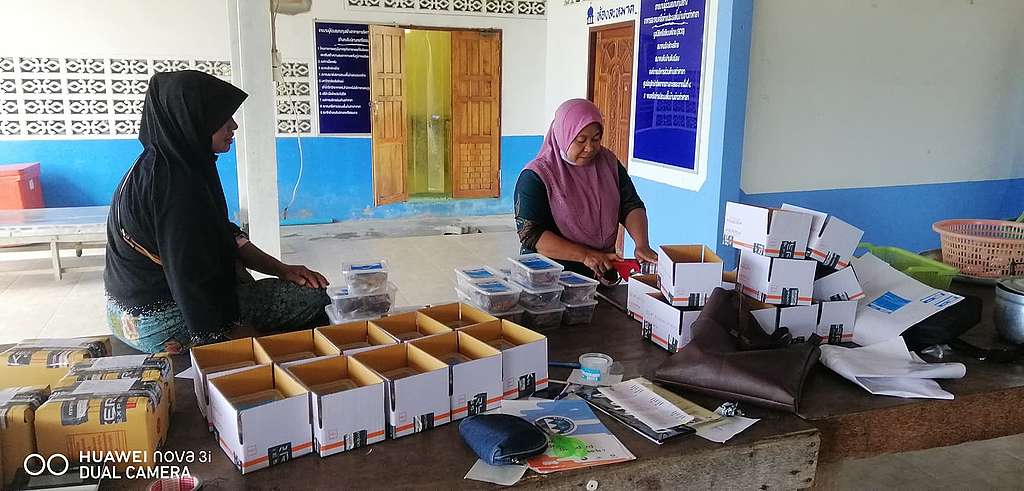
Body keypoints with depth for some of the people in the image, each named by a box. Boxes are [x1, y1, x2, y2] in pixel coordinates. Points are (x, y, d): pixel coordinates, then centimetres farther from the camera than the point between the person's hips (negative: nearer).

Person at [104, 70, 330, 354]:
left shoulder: (163, 166, 6)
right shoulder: (176, 182, -25)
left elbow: (225, 236, 9)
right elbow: (191, 275, -25)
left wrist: (281, 269, 1)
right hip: (162, 322, -10)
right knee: (311, 297, -10)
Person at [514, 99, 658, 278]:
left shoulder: (608, 162, 7)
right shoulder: (536, 176, -9)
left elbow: (631, 206, 8)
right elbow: (531, 234, -14)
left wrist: (642, 245, -11)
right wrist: (585, 256, -20)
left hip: (603, 272, 4)